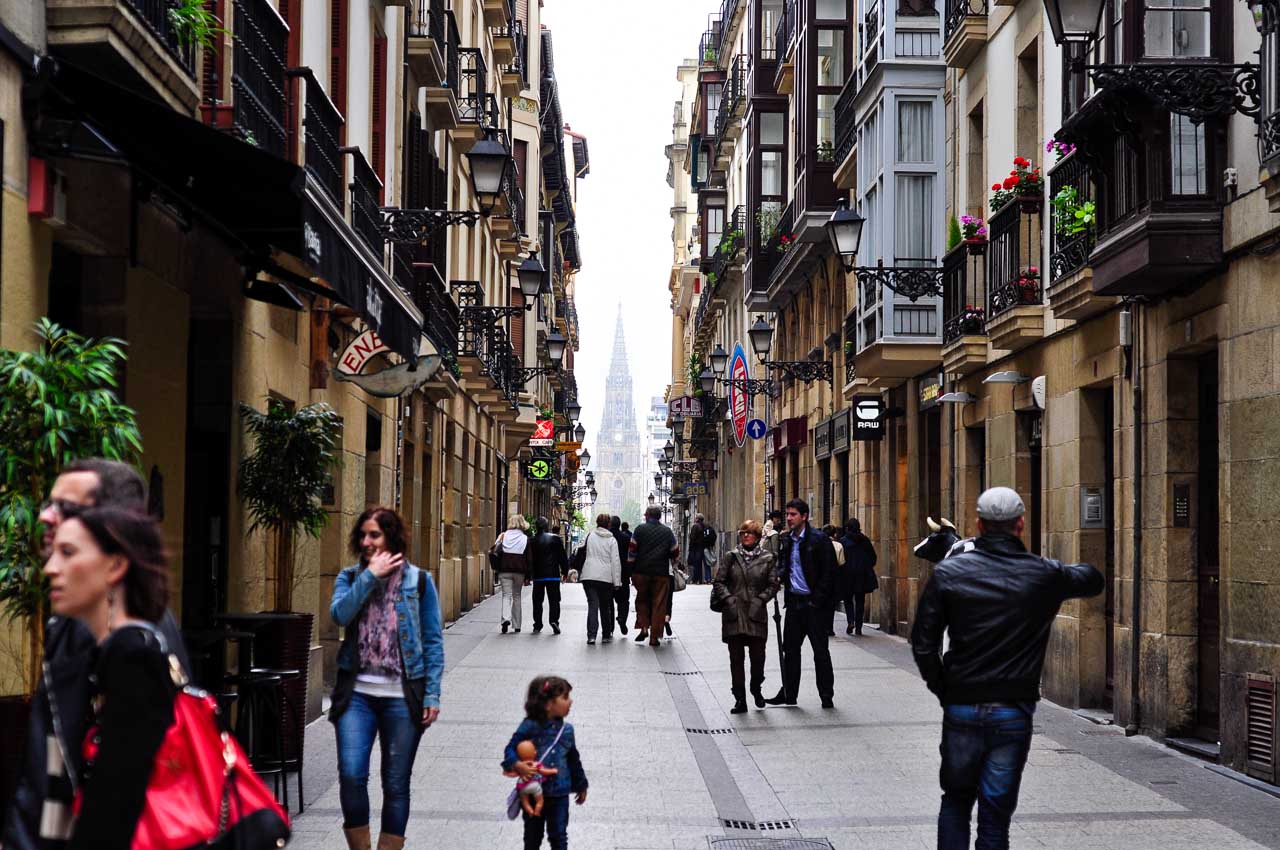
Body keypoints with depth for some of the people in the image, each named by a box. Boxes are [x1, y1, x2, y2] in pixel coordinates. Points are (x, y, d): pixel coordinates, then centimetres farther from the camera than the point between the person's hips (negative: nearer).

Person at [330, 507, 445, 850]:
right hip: (357, 693, 1)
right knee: (351, 774, -12)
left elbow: (433, 640, 2)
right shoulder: (350, 577, 8)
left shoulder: (418, 580, 3)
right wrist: (370, 575, -12)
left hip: (402, 696, -1)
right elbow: (339, 614, -13)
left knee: (396, 784, 5)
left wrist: (432, 694, -3)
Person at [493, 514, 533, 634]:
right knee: (516, 596, 12)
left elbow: (494, 551, -11)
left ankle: (506, 618, -26)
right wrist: (528, 577, 4)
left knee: (506, 595, 0)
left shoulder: (503, 536, 0)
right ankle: (516, 625, 13)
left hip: (504, 571, -1)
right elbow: (529, 559, 1)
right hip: (519, 572, 1)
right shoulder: (525, 539, 2)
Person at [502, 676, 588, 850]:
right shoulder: (530, 726, -14)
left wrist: (581, 785, 19)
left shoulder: (566, 729, 0)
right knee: (533, 835, 14)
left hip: (559, 793, 3)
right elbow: (511, 748, -10)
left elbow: (574, 759, 11)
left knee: (558, 836, 9)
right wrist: (517, 765, -30)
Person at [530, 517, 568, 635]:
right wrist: (565, 571, 9)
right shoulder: (556, 539, -3)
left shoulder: (533, 541, -1)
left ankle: (537, 625, 7)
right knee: (554, 600, 3)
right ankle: (554, 620, -16)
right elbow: (563, 556, -1)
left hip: (538, 576, 1)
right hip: (553, 575, -1)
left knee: (537, 600, 8)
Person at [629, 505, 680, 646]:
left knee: (642, 600, 16)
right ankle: (655, 637, 1)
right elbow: (675, 552, 9)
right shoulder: (668, 532, 5)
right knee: (659, 604, 3)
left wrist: (631, 568, 5)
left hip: (641, 572, 0)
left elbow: (632, 550, -3)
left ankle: (643, 627, -1)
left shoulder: (640, 529, 0)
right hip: (661, 574, 0)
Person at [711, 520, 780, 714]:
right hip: (733, 614, 1)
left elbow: (773, 585, 4)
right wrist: (727, 598, -8)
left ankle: (756, 689, 29)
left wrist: (760, 600, -7)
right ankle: (740, 700, 7)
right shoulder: (730, 557, 7)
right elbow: (718, 581, 6)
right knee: (736, 657, 2)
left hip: (756, 614, -1)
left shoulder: (767, 558, 5)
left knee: (758, 655, 1)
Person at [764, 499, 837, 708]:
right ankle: (788, 693, 17)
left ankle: (827, 696, 9)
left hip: (814, 603, -6)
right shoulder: (785, 540, 10)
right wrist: (779, 575, -2)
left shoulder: (819, 539, -10)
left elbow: (828, 572, -11)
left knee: (820, 650, 1)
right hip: (794, 601, 6)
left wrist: (817, 600, -14)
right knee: (790, 648, 9)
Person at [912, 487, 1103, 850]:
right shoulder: (1044, 575, -3)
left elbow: (923, 644, -7)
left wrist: (942, 690, 6)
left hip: (961, 709, 1)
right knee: (996, 814, 6)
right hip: (1014, 712, 0)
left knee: (956, 800, 18)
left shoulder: (948, 572, -4)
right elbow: (1093, 580, 17)